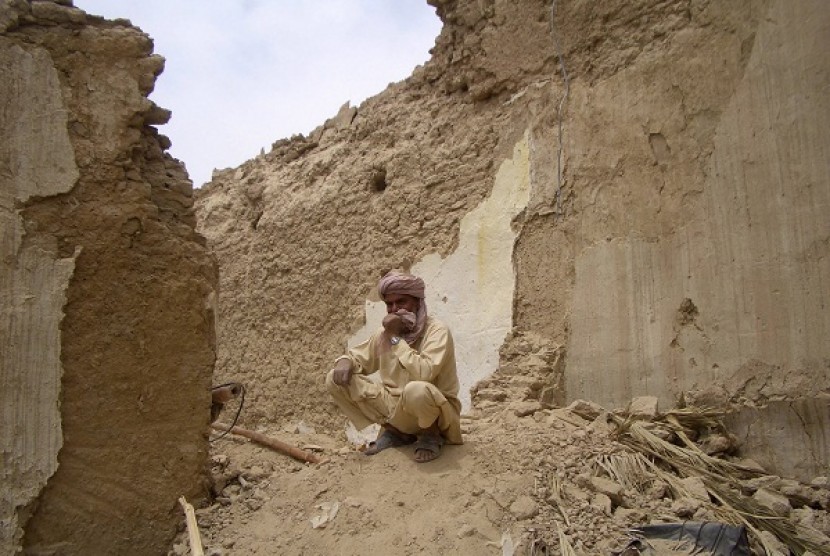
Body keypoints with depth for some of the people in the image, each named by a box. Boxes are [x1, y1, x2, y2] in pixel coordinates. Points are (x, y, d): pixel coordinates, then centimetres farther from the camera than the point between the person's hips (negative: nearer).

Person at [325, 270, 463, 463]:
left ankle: (430, 435, -7)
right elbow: (357, 356, 13)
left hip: (434, 409, -6)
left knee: (416, 390, -43)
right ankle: (393, 431, 5)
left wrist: (395, 337, -25)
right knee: (335, 379, -5)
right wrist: (345, 362, -12)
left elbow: (423, 373, -33)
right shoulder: (384, 332, 2)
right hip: (397, 405, 7)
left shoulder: (437, 331, -17)